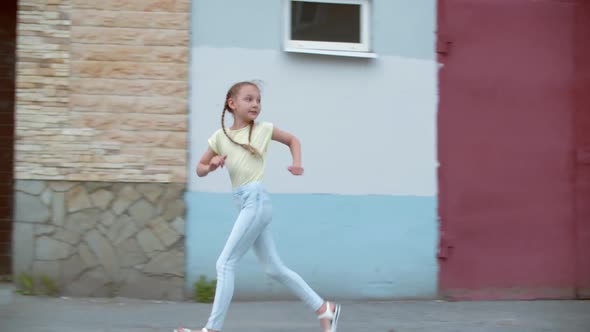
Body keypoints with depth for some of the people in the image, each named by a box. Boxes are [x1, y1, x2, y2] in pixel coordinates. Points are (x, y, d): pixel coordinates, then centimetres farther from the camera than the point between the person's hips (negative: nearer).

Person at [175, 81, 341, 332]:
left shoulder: (263, 129, 2)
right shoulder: (220, 136, 10)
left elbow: (292, 140, 17)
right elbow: (200, 169, 16)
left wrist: (297, 163, 1)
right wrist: (211, 166, -6)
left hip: (256, 200, -6)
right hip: (245, 204, 6)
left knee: (225, 263, -9)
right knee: (274, 269, 11)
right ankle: (324, 309, 21)